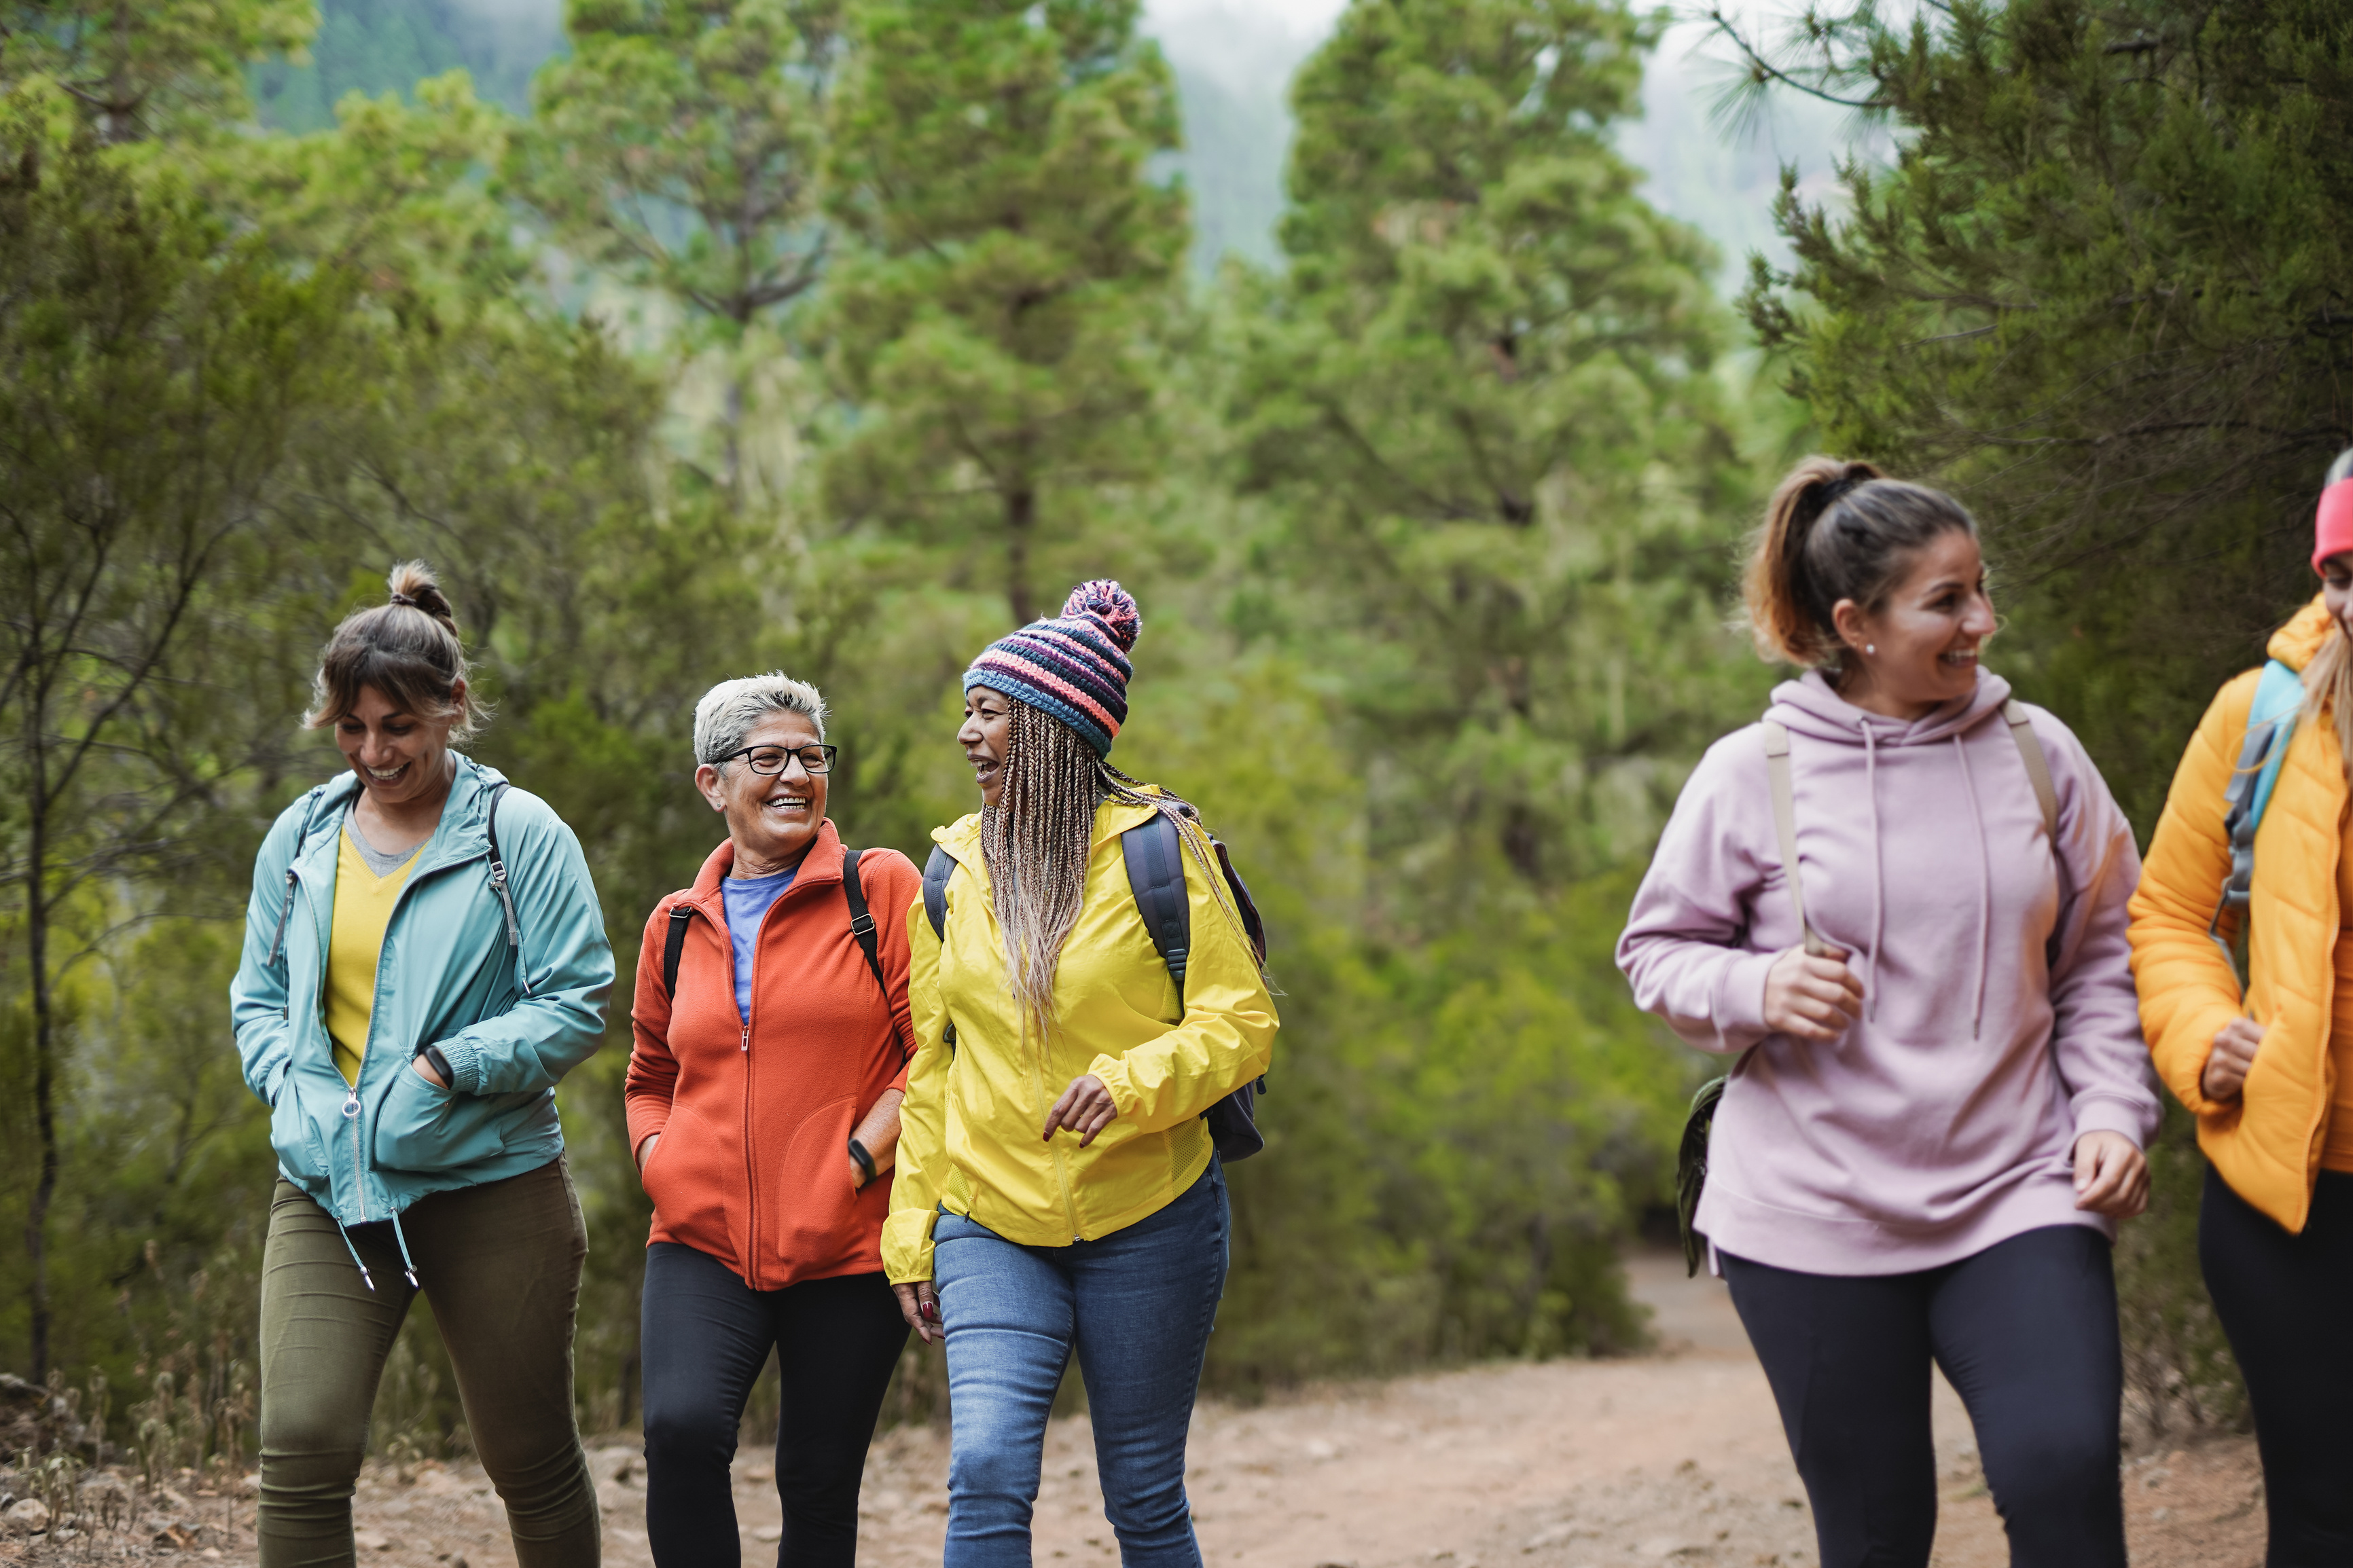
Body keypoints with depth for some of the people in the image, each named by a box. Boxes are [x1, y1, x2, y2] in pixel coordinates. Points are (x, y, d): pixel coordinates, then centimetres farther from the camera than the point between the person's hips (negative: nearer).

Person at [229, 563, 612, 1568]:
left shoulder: (520, 834, -3)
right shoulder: (301, 838, 10)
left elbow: (578, 1003, -7)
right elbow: (259, 997, 15)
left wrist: (445, 1067, -18)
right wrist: (298, 1090, -5)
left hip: (490, 1184, -2)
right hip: (327, 1187, 3)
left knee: (531, 1458, 9)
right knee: (303, 1448, -13)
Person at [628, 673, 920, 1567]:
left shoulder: (882, 889, 2)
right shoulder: (679, 926, 13)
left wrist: (861, 1158, -13)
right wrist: (657, 1154, 7)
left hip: (847, 1249, -2)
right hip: (704, 1241, 2)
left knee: (820, 1484, 3)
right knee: (682, 1427, -22)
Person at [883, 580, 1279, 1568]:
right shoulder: (955, 869, 6)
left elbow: (1241, 1023, -7)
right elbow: (931, 1067, 13)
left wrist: (1133, 1082, -25)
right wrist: (910, 1234, 11)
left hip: (1148, 1220, -2)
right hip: (992, 1228, 2)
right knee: (985, 1470, -17)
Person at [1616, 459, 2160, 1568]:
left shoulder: (2037, 755, 2)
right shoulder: (1751, 776, -3)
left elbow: (2101, 954, 11)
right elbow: (1656, 952, 6)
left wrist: (2111, 1112, -2)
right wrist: (1757, 992, -15)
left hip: (2017, 1193, 1)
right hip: (1816, 1214, -1)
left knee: (2064, 1471, -20)